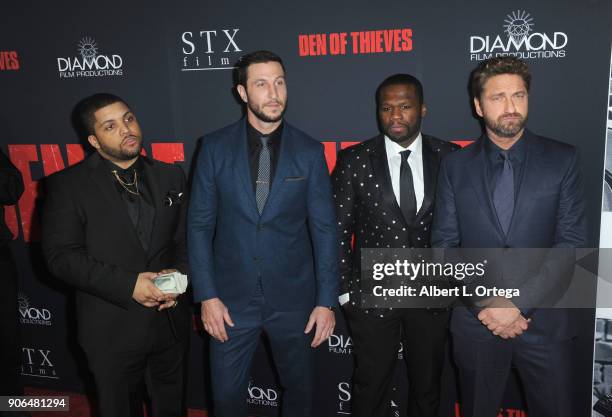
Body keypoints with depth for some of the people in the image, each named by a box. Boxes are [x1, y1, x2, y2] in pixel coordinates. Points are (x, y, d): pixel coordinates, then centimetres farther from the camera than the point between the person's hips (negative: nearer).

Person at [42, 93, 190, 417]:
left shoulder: (171, 176, 4)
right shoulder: (68, 185, -8)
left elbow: (186, 238, 7)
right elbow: (61, 256, -14)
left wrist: (179, 273, -13)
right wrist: (128, 284, -22)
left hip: (170, 320, 3)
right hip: (111, 329, -3)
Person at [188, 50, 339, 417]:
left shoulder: (309, 151, -4)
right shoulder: (216, 147, -4)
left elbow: (324, 229, -3)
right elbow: (200, 224, -2)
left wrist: (327, 301, -6)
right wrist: (206, 295, -7)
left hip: (293, 297, 0)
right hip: (232, 297, 0)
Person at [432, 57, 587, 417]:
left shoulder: (562, 160, -1)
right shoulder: (456, 166, 1)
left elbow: (571, 242, -7)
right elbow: (444, 245, -1)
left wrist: (519, 303, -15)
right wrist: (484, 305, -12)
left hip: (544, 322, 0)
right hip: (476, 324, 1)